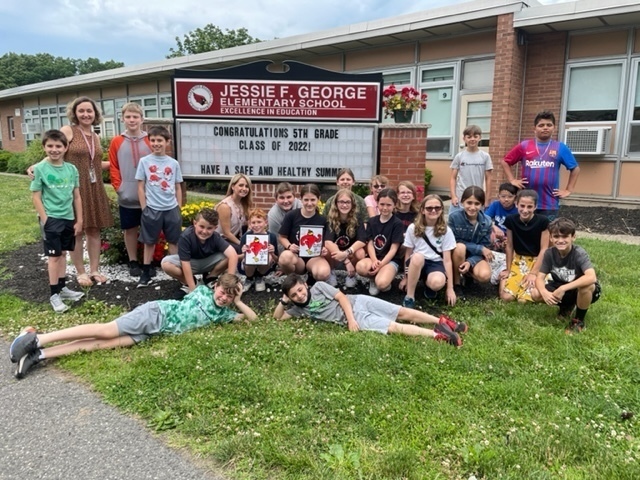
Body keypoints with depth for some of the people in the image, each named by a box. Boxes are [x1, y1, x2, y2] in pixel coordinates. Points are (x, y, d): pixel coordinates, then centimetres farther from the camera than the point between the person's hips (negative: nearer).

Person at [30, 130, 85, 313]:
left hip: (68, 218, 4)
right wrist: (45, 220, -12)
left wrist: (79, 220, 6)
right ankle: (54, 294, 10)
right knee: (54, 256, 1)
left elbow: (77, 197, 7)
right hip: (51, 218, -4)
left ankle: (63, 287, 27)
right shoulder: (40, 169, -10)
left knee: (63, 253, 15)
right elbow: (36, 197, -8)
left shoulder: (72, 169, 1)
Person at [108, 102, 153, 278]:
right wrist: (118, 186, -5)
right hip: (127, 197, 1)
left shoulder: (150, 141, 0)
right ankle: (133, 262, 22)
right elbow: (113, 167, 5)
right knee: (130, 229, 9)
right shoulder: (117, 142, 2)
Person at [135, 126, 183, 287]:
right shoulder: (144, 161, -1)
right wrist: (144, 209, -3)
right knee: (149, 242, 8)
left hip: (171, 209, 1)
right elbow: (140, 187, 1)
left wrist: (179, 209, 6)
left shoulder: (174, 163, 3)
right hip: (151, 209, -1)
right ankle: (146, 274, 17)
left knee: (174, 241, 9)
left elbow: (178, 188, 9)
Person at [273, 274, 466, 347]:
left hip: (357, 303, -1)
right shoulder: (299, 309, 10)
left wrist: (350, 318, -16)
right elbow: (278, 317, 10)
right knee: (394, 327, -11)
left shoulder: (318, 286, -1)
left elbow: (342, 297, -5)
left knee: (402, 312, -11)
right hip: (353, 319, 1)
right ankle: (435, 335, -14)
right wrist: (283, 301, -6)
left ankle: (441, 321, -6)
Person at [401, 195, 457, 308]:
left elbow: (447, 259, -4)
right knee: (417, 256, -38)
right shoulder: (413, 228, -2)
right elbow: (408, 254, 5)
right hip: (416, 263, 0)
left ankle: (428, 284, 5)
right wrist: (406, 277, 9)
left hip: (436, 263, 0)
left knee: (437, 283, -36)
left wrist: (450, 288, -6)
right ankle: (410, 297, -22)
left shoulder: (446, 231, -2)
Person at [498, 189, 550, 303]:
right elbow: (509, 246, 0)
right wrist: (508, 270, 4)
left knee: (536, 295, -27)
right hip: (518, 261, 1)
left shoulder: (542, 221, -14)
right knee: (506, 297, -17)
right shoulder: (511, 220, -9)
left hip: (538, 261, -1)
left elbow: (544, 249, -10)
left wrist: (533, 273, -14)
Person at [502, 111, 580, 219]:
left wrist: (568, 190, 6)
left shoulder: (561, 148, 3)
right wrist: (512, 180, 1)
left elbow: (575, 169, 12)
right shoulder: (524, 146, 2)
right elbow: (505, 162, 11)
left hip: (549, 205, 0)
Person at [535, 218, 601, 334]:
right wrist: (544, 292, -39)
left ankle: (579, 321, -11)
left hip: (584, 290, -4)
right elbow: (539, 278, -17)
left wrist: (563, 288, -46)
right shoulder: (549, 253, -15)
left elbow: (591, 277, -44)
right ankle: (566, 307, 12)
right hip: (562, 289, 4)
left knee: (586, 286, -39)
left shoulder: (579, 253, -29)